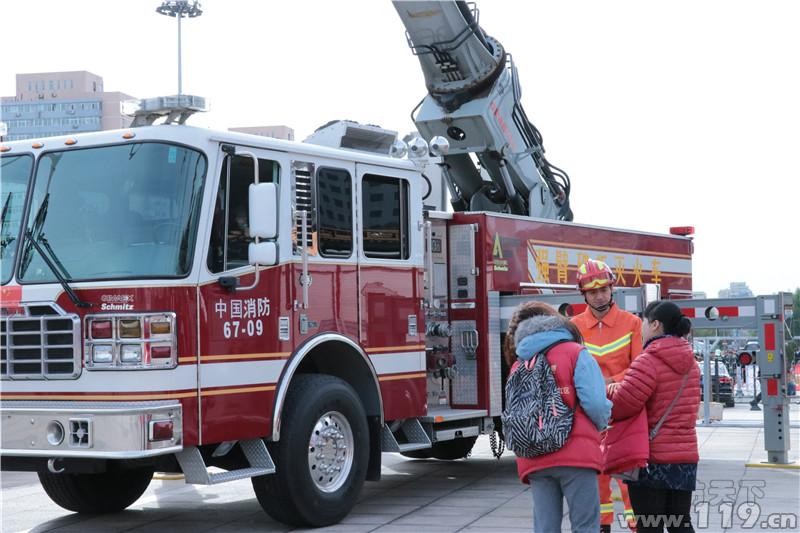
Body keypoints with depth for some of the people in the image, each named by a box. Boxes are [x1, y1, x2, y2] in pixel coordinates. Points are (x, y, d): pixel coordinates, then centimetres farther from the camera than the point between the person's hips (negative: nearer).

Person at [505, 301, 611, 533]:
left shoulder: (518, 366, 14)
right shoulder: (575, 353, 1)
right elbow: (595, 403, -9)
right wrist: (601, 425, 11)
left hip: (534, 460, 4)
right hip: (576, 453, -4)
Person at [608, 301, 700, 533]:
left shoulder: (649, 361, -14)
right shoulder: (690, 362, 13)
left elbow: (622, 404, -20)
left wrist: (609, 390, 2)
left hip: (651, 458, -7)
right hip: (686, 457, 7)